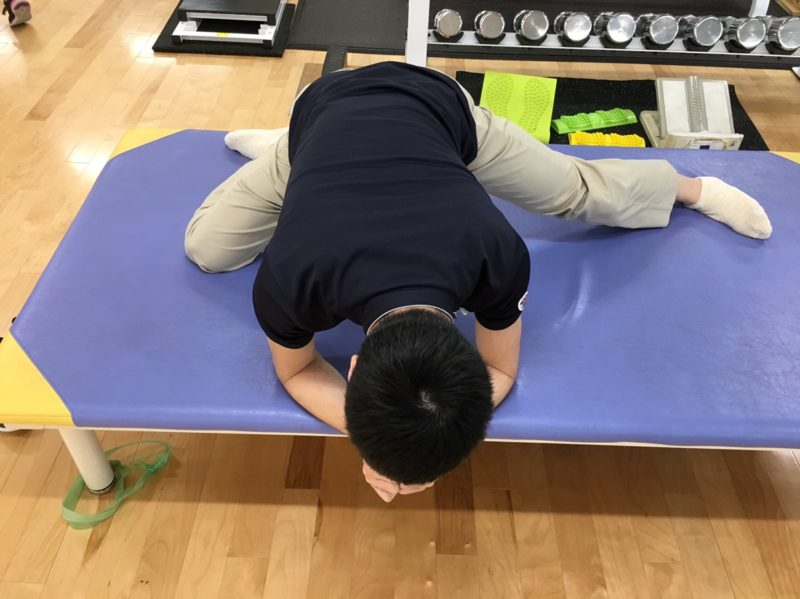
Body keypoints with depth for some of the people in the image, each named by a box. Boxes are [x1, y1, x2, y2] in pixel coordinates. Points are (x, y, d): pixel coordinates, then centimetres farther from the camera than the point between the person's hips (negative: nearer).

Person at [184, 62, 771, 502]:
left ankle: (692, 186, 36)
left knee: (581, 190, 6)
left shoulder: (500, 257, -38)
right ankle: (277, 152, 29)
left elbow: (500, 370, -17)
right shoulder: (289, 278, -39)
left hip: (436, 102, 0)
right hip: (324, 111, 1)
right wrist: (370, 439, -31)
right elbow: (296, 370, -15)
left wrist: (376, 437, -31)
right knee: (206, 248, 7)